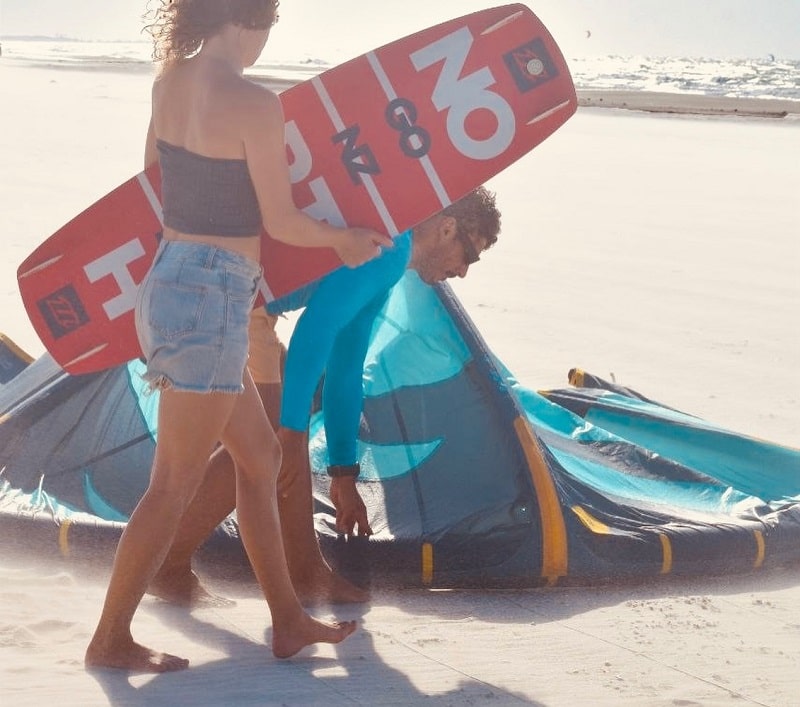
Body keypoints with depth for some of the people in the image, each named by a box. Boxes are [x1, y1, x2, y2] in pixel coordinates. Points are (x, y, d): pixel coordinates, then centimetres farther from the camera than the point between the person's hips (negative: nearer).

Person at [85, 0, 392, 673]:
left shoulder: (170, 82, 4)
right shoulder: (253, 103, -18)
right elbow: (282, 222, -12)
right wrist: (345, 238, 7)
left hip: (167, 282, 9)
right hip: (211, 298, -9)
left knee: (260, 454, 18)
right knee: (175, 486, 3)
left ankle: (288, 619, 26)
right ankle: (111, 639, 13)